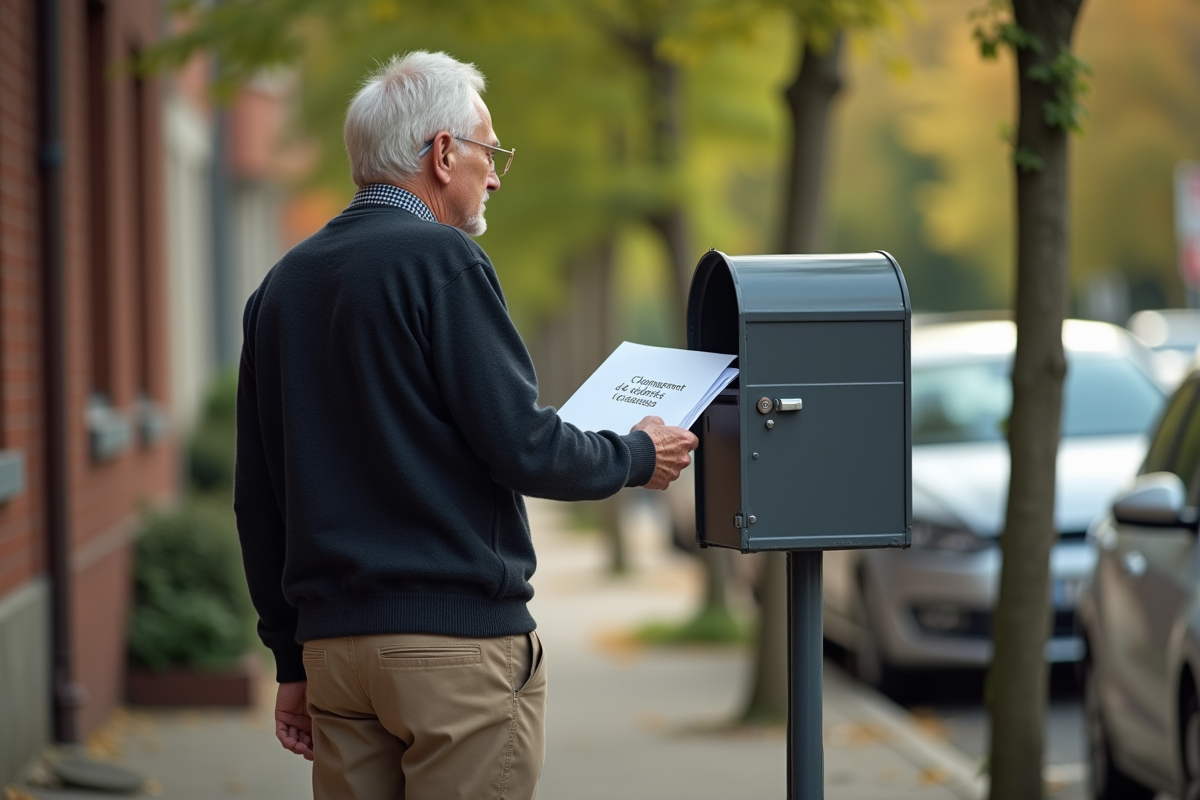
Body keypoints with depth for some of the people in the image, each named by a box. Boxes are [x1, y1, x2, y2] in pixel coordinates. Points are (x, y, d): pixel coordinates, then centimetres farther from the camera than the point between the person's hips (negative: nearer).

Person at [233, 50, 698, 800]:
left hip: (332, 642, 7)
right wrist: (636, 456, 5)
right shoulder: (444, 263, -10)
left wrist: (292, 658, 18)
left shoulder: (282, 286, 12)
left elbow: (258, 502, 14)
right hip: (458, 636, -7)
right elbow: (523, 447, -14)